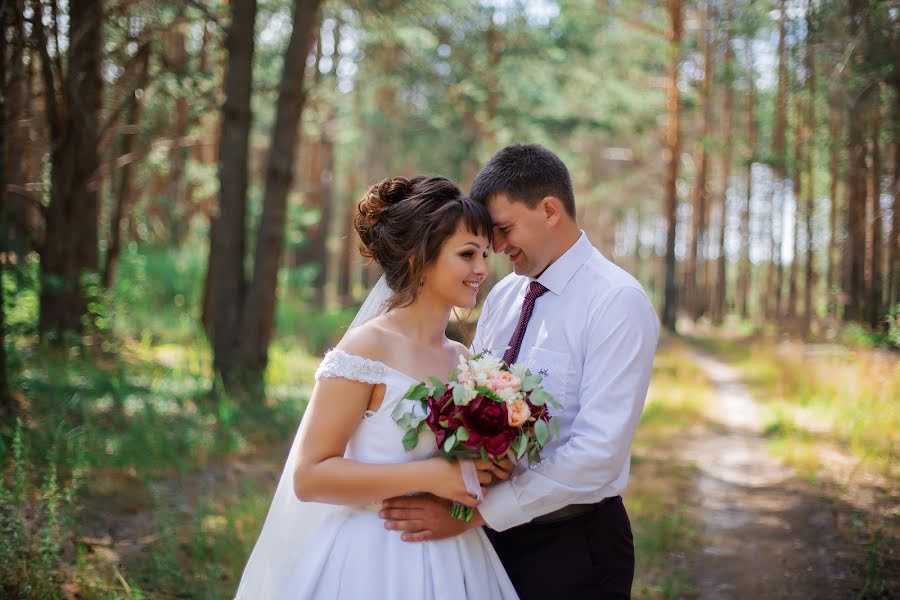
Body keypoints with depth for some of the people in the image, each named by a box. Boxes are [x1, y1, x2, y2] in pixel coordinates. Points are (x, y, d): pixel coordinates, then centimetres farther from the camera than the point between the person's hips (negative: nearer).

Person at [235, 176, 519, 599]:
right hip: (371, 563, -6)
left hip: (451, 564, 7)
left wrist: (490, 470, -4)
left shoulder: (465, 360, 5)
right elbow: (309, 476, -18)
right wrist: (426, 476, -23)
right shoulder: (367, 348, -14)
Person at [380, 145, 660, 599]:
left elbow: (599, 452, -23)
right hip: (495, 533, 6)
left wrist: (471, 512, -24)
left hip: (571, 545, -6)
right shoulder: (501, 296, 6)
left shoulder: (618, 302, -15)